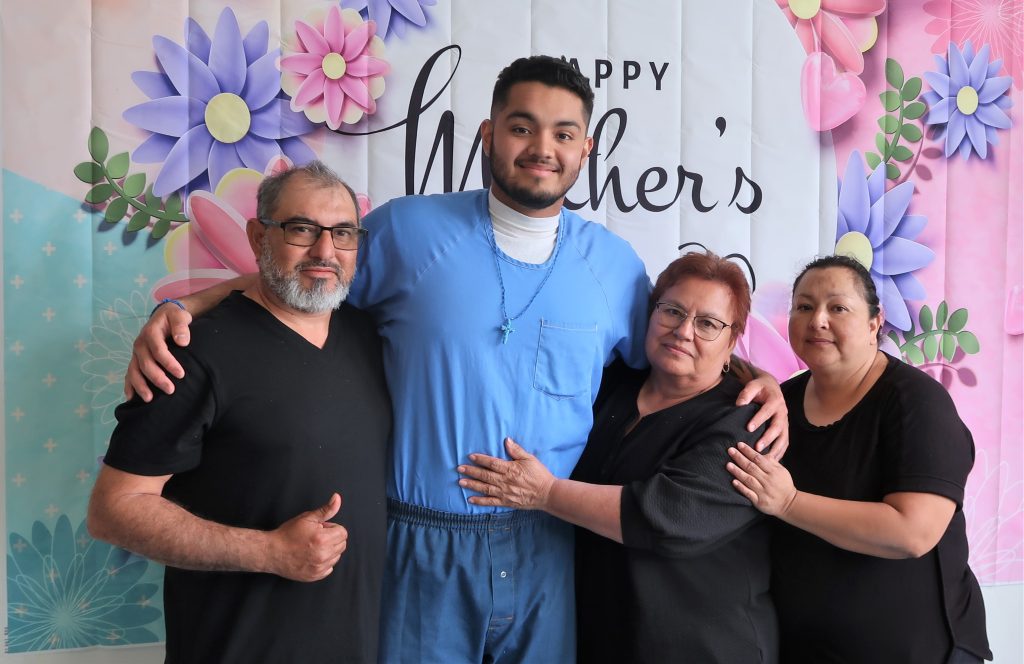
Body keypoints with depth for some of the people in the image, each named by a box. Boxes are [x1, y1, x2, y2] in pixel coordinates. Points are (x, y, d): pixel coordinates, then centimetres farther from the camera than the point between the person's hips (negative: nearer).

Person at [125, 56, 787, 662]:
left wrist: (754, 377, 0)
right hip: (424, 551, -1)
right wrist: (176, 310, -9)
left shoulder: (614, 262, 3)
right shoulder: (406, 229, -4)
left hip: (548, 553, 2)